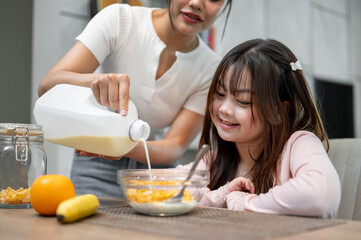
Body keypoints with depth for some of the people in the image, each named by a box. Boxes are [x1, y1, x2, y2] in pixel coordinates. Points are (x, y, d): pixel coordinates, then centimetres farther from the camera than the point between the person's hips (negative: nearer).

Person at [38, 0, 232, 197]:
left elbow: (176, 146, -13)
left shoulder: (211, 69, -9)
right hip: (97, 168, -2)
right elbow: (47, 86, -19)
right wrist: (95, 79, -40)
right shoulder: (119, 19, -12)